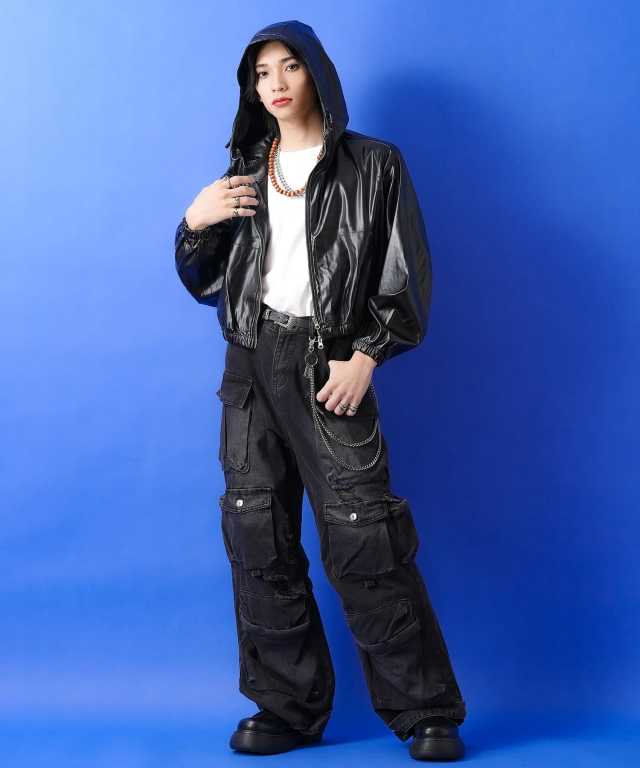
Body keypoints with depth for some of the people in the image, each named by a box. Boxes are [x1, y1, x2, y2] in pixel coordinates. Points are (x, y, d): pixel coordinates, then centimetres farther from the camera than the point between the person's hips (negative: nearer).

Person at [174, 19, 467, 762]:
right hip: (251, 362, 5)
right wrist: (194, 224, -3)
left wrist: (365, 356, -13)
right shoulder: (245, 170, 14)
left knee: (364, 540, -7)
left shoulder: (372, 166, 1)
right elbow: (206, 282, 15)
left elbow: (408, 278, -2)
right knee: (258, 536, 3)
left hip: (328, 364, -5)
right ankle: (289, 708, 15)